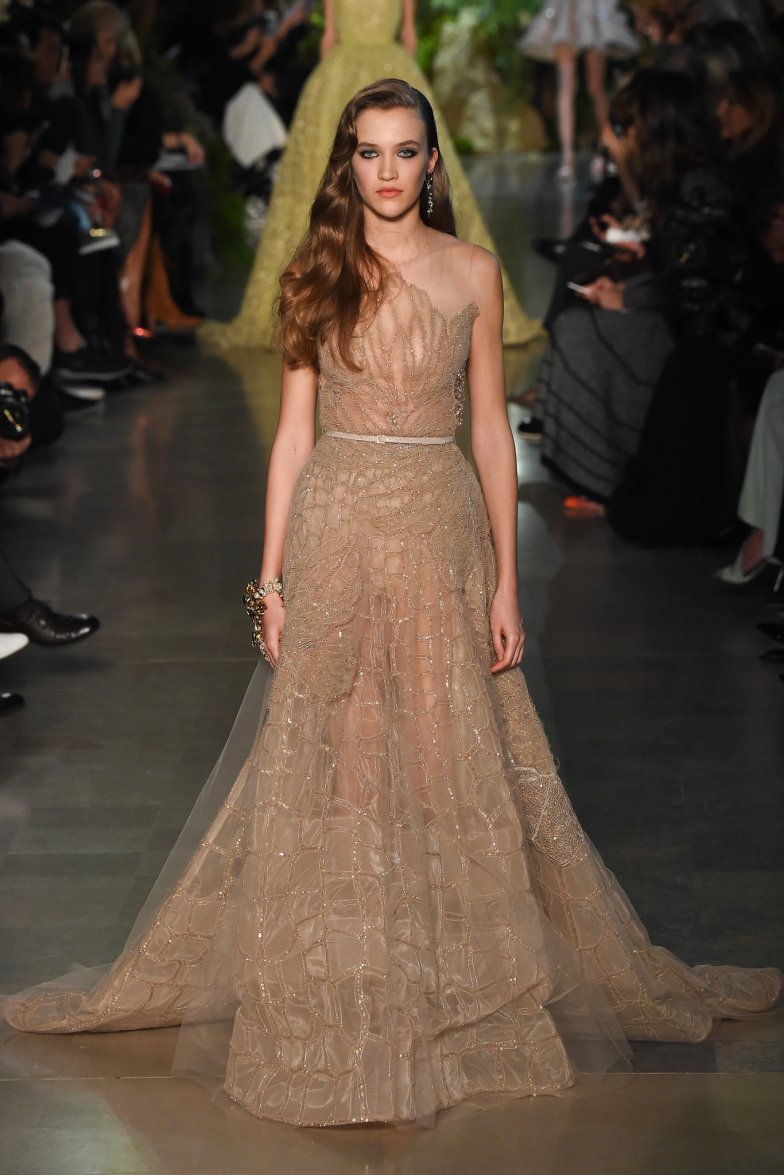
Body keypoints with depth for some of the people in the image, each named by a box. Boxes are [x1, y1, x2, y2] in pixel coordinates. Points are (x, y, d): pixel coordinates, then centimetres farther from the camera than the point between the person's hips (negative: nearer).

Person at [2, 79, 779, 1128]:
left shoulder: (473, 273, 3)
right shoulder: (317, 274, 4)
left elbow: (491, 430, 4)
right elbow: (294, 430, 4)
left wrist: (506, 584, 0)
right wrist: (272, 576, -1)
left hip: (442, 534, 0)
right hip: (336, 533, 0)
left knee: (455, 768, 4)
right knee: (330, 769, 3)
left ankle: (469, 997, 19)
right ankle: (330, 1008, 14)